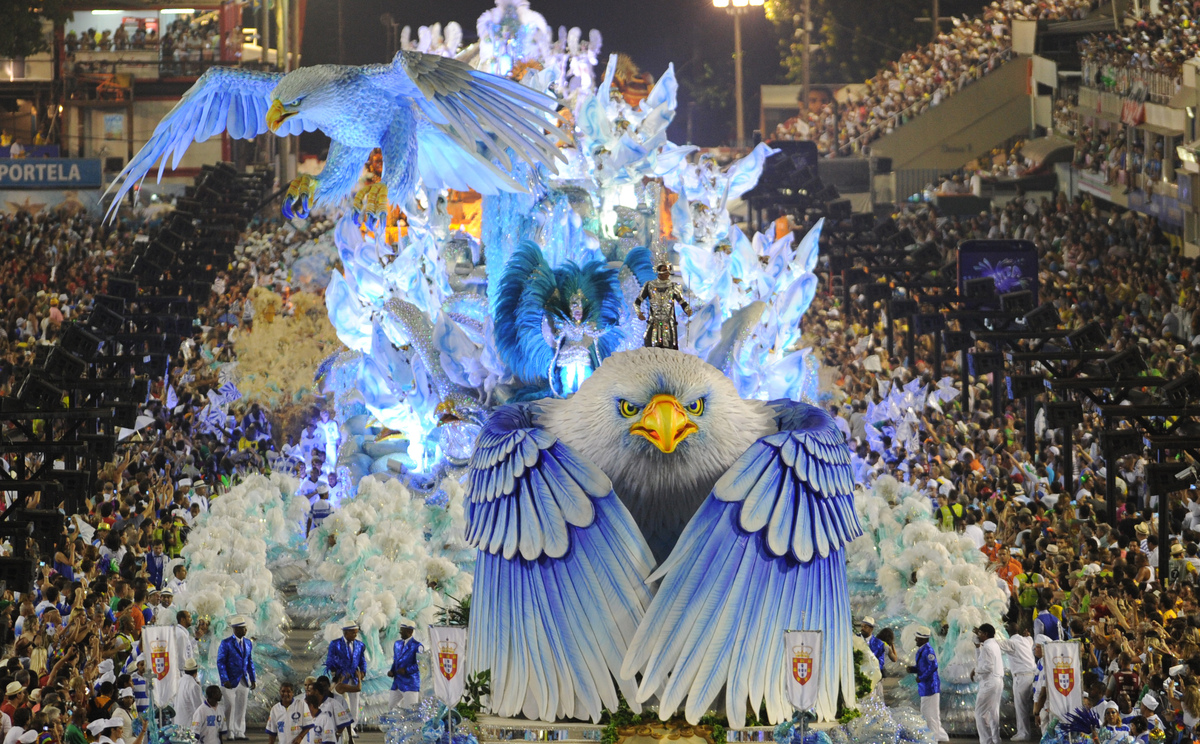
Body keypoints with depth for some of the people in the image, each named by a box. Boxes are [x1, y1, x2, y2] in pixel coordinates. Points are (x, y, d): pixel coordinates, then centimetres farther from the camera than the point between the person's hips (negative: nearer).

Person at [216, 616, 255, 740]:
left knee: (241, 708, 7)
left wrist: (253, 679, 11)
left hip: (244, 682, 5)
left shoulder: (248, 643, 11)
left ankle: (239, 733, 11)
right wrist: (225, 680, -17)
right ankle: (228, 733, 0)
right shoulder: (226, 644, -7)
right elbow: (220, 662, -9)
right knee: (229, 708, -5)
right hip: (231, 682, -5)